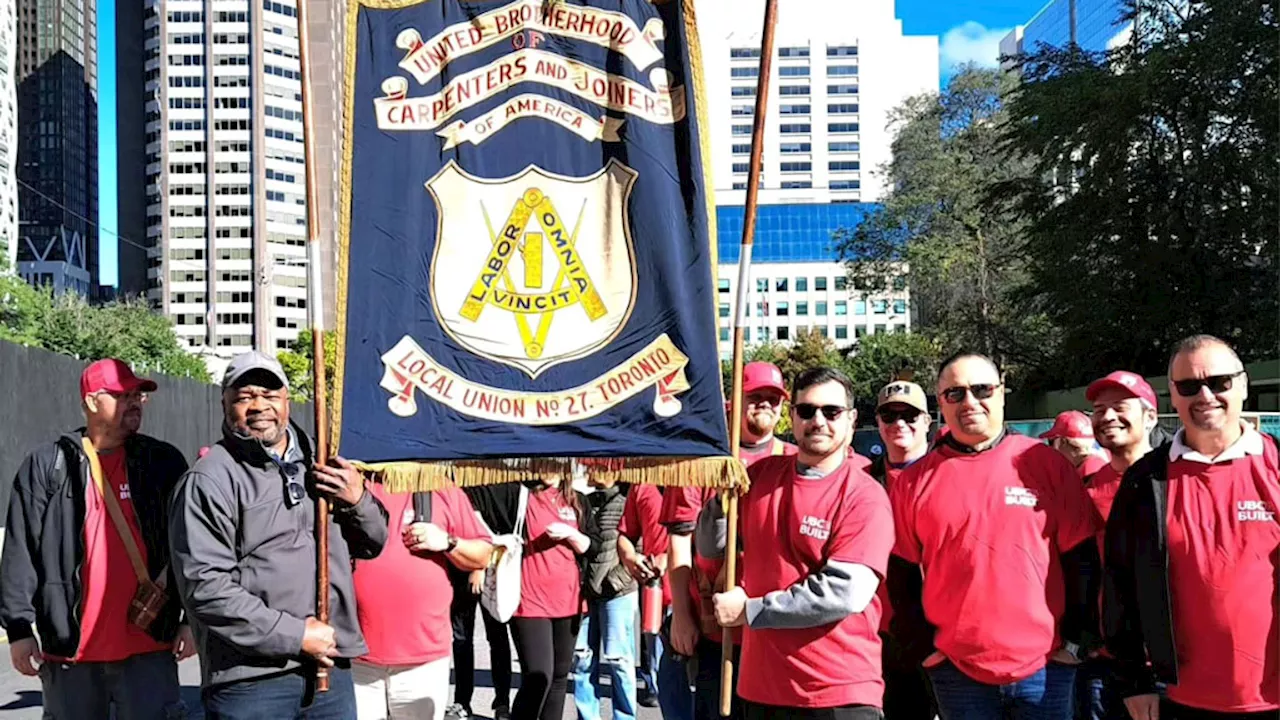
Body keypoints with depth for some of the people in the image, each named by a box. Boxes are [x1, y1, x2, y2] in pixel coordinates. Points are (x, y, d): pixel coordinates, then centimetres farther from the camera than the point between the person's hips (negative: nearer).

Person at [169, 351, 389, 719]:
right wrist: (295, 636, -14)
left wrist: (358, 501, -2)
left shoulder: (320, 464, 14)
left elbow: (371, 544, 20)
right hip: (251, 681, -6)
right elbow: (206, 588, -15)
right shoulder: (208, 481, -6)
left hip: (331, 668, 6)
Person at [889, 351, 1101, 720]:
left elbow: (1082, 559, 2)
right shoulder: (915, 481, 2)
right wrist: (923, 646, 1)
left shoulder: (1046, 464, 0)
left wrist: (1077, 641, -1)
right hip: (956, 672, 1)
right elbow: (901, 575, 6)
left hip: (1046, 666, -1)